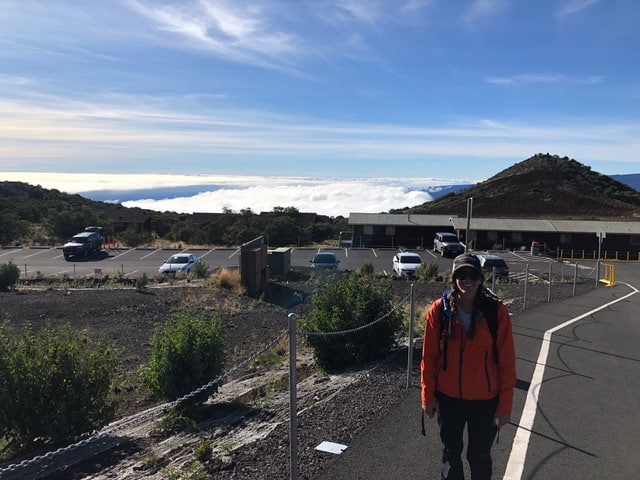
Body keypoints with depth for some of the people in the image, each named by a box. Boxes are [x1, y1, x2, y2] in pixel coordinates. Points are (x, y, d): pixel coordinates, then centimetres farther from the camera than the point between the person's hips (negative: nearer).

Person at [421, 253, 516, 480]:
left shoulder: (497, 311, -13)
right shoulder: (439, 310, -10)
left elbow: (507, 362, -8)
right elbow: (429, 357, -2)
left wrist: (505, 405, -7)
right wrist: (428, 396, 1)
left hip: (485, 400, -1)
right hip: (448, 398, 1)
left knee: (480, 456, 15)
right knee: (450, 453, 18)